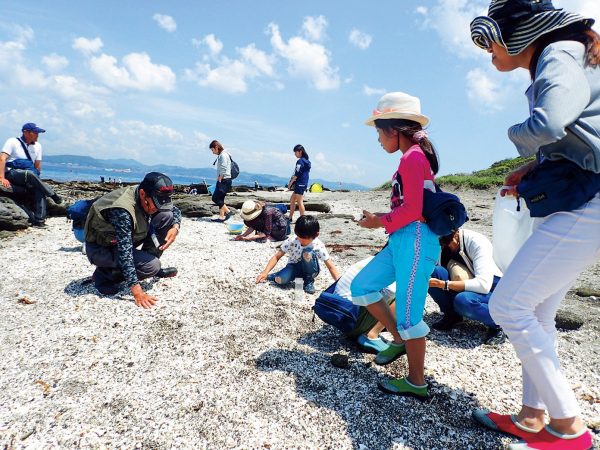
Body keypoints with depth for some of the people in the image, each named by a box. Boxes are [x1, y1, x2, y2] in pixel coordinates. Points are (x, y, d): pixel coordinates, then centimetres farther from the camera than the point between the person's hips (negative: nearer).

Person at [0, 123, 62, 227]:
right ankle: (53, 195, -25)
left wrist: (37, 180, 2)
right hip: (12, 174, -5)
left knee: (39, 188, -26)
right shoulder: (13, 142, 0)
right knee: (29, 173, -36)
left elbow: (37, 165, 17)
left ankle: (39, 220, -31)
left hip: (28, 179, 5)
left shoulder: (37, 146, 15)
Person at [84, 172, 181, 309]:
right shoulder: (122, 210, -37)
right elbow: (124, 252, -39)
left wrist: (175, 227, -21)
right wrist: (137, 291, -41)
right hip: (100, 248, -7)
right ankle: (104, 274, -4)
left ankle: (147, 261, 3)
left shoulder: (150, 198, -15)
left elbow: (175, 210, 3)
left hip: (128, 238, 7)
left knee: (166, 216, -11)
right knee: (151, 266, -28)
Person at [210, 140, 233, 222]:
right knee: (220, 199, 9)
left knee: (215, 198, -10)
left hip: (224, 180, -10)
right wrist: (219, 180, 12)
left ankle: (228, 212, -5)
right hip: (222, 180, 10)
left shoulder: (223, 155, -12)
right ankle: (221, 216, 11)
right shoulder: (221, 155, 19)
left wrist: (219, 180, -14)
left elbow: (223, 170, -19)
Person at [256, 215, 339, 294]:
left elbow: (331, 266, -22)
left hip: (309, 270, 0)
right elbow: (276, 257, -14)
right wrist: (265, 273, -24)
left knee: (308, 253, -33)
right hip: (294, 267, 1)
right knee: (280, 280, -32)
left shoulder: (319, 246, -24)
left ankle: (309, 281, -11)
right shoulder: (291, 242, -20)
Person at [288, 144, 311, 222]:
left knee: (300, 202, -6)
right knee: (292, 200, 16)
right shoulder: (306, 161, 15)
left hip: (300, 184, -10)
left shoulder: (300, 161, -13)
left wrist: (290, 183, -9)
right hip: (304, 184, 10)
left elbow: (297, 174, -17)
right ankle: (290, 218, 21)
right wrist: (292, 182, 17)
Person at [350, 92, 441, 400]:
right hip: (401, 240, 10)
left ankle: (416, 384, 14)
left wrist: (380, 222, -7)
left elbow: (413, 210, -19)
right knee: (361, 287, 11)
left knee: (408, 314, -2)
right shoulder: (412, 157, 16)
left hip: (415, 241, -10)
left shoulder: (412, 157, -13)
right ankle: (399, 339, 24)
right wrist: (382, 219, 9)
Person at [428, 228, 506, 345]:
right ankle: (452, 315, -1)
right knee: (432, 272, -23)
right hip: (461, 289, 5)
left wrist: (444, 285, -37)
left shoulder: (477, 242, -24)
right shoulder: (438, 244, -10)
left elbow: (483, 284, -33)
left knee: (463, 300, -38)